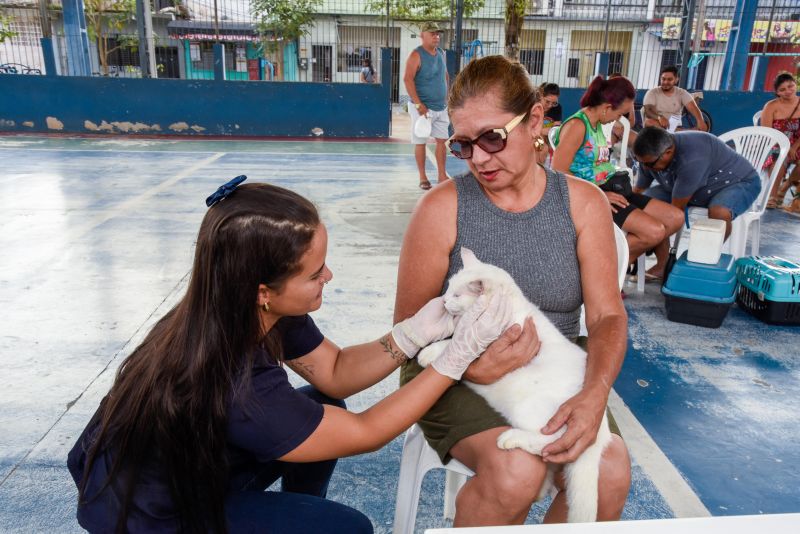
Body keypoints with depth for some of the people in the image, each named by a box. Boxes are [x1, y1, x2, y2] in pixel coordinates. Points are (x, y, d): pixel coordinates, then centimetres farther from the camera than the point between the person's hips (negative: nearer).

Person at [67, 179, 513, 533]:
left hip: (193, 461, 7)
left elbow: (336, 371, -5)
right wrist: (460, 354, -26)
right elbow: (366, 433, -26)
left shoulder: (262, 311, -17)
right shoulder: (235, 391, -39)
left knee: (322, 409, 2)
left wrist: (415, 333, -20)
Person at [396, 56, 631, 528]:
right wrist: (469, 365, -25)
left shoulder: (583, 202, -2)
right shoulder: (442, 208, -10)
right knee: (516, 470, -29)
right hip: (459, 377, -2)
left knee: (611, 471, -21)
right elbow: (410, 326, -7)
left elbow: (608, 315, -4)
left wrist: (595, 394, -23)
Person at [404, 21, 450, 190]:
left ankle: (442, 175, 15)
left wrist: (446, 97, 14)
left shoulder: (441, 53, 11)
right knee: (420, 142, 0)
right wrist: (418, 104, -23)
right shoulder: (416, 55, -10)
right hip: (422, 107, -7)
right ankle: (422, 178, 10)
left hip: (441, 107, 7)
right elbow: (407, 79, -19)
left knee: (442, 140, 7)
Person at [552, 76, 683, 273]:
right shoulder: (577, 125, -14)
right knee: (655, 231, -23)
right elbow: (558, 175, -22)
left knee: (675, 218, 5)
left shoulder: (598, 124, 15)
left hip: (611, 190, 10)